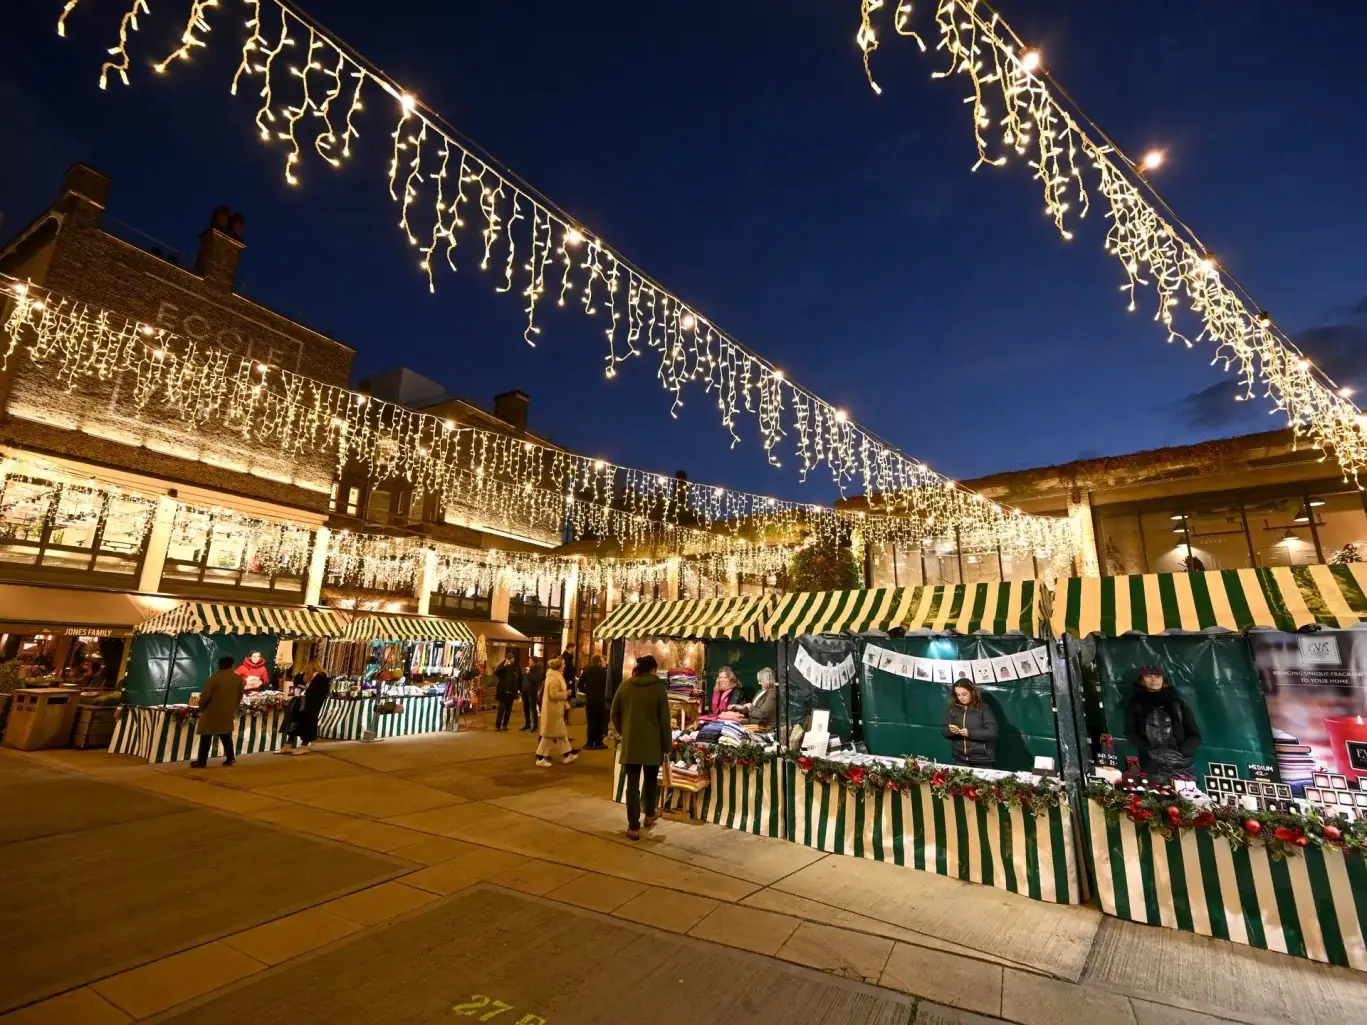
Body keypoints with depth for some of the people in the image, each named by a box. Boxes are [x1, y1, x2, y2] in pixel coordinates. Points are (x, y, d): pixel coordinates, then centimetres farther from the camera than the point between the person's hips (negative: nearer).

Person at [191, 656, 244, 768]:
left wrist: (201, 709, 7)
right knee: (226, 736, 15)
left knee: (206, 737, 5)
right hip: (228, 712, 5)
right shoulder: (238, 678, 1)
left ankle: (202, 761, 10)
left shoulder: (214, 678, -14)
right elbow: (240, 695, 9)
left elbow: (205, 696, -12)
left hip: (212, 712, -4)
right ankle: (230, 757, 17)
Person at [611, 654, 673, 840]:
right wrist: (667, 744, 1)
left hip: (630, 743, 1)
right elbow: (664, 719, -7)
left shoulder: (625, 686, 1)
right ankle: (649, 815, 35)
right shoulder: (658, 687, -7)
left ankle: (633, 827, 5)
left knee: (632, 784, 5)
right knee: (651, 780, 20)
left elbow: (615, 714, 5)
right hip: (653, 743, -1)